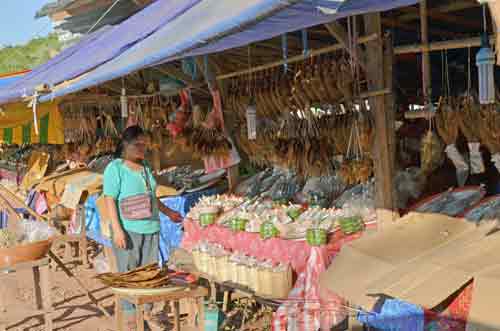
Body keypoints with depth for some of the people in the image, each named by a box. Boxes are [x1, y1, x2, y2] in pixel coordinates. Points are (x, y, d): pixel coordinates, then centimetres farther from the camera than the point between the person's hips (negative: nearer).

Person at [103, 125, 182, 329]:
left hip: (150, 228, 6)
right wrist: (117, 230, -19)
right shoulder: (115, 168, -7)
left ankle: (147, 313, 21)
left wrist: (168, 212, 28)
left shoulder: (145, 167, 14)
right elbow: (110, 200, -11)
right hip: (128, 229, -6)